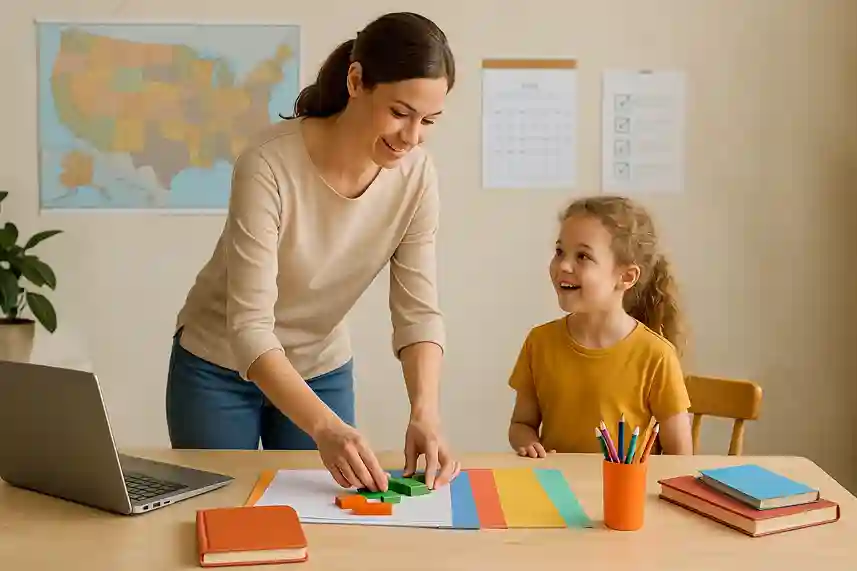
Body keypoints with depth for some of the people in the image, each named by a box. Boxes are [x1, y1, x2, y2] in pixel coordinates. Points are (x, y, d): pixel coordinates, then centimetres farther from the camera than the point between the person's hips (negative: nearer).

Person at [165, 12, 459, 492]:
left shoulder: (417, 175, -17)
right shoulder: (269, 165, -31)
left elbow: (419, 311, -15)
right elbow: (249, 327, -32)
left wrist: (425, 411, -32)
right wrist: (325, 426, -44)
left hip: (323, 370, 4)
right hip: (220, 367, -3)